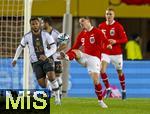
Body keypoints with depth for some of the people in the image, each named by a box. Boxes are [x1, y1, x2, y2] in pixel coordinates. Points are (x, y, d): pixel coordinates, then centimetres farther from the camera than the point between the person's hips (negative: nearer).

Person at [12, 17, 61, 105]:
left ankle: (57, 96, -13)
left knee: (51, 76, -25)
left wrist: (46, 55, -27)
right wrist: (15, 59, 8)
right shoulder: (27, 37, -1)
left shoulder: (46, 35, -7)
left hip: (47, 59, -2)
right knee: (41, 83, -8)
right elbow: (20, 47, 15)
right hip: (36, 62, 2)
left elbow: (54, 48, -11)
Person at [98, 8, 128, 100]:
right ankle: (108, 89, -2)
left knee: (120, 72, 11)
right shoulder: (101, 26, 2)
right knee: (102, 70, -18)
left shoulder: (118, 26, -10)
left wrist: (115, 41, -26)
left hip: (116, 53, -2)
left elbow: (125, 39, -11)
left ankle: (124, 90, 32)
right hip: (105, 53, 2)